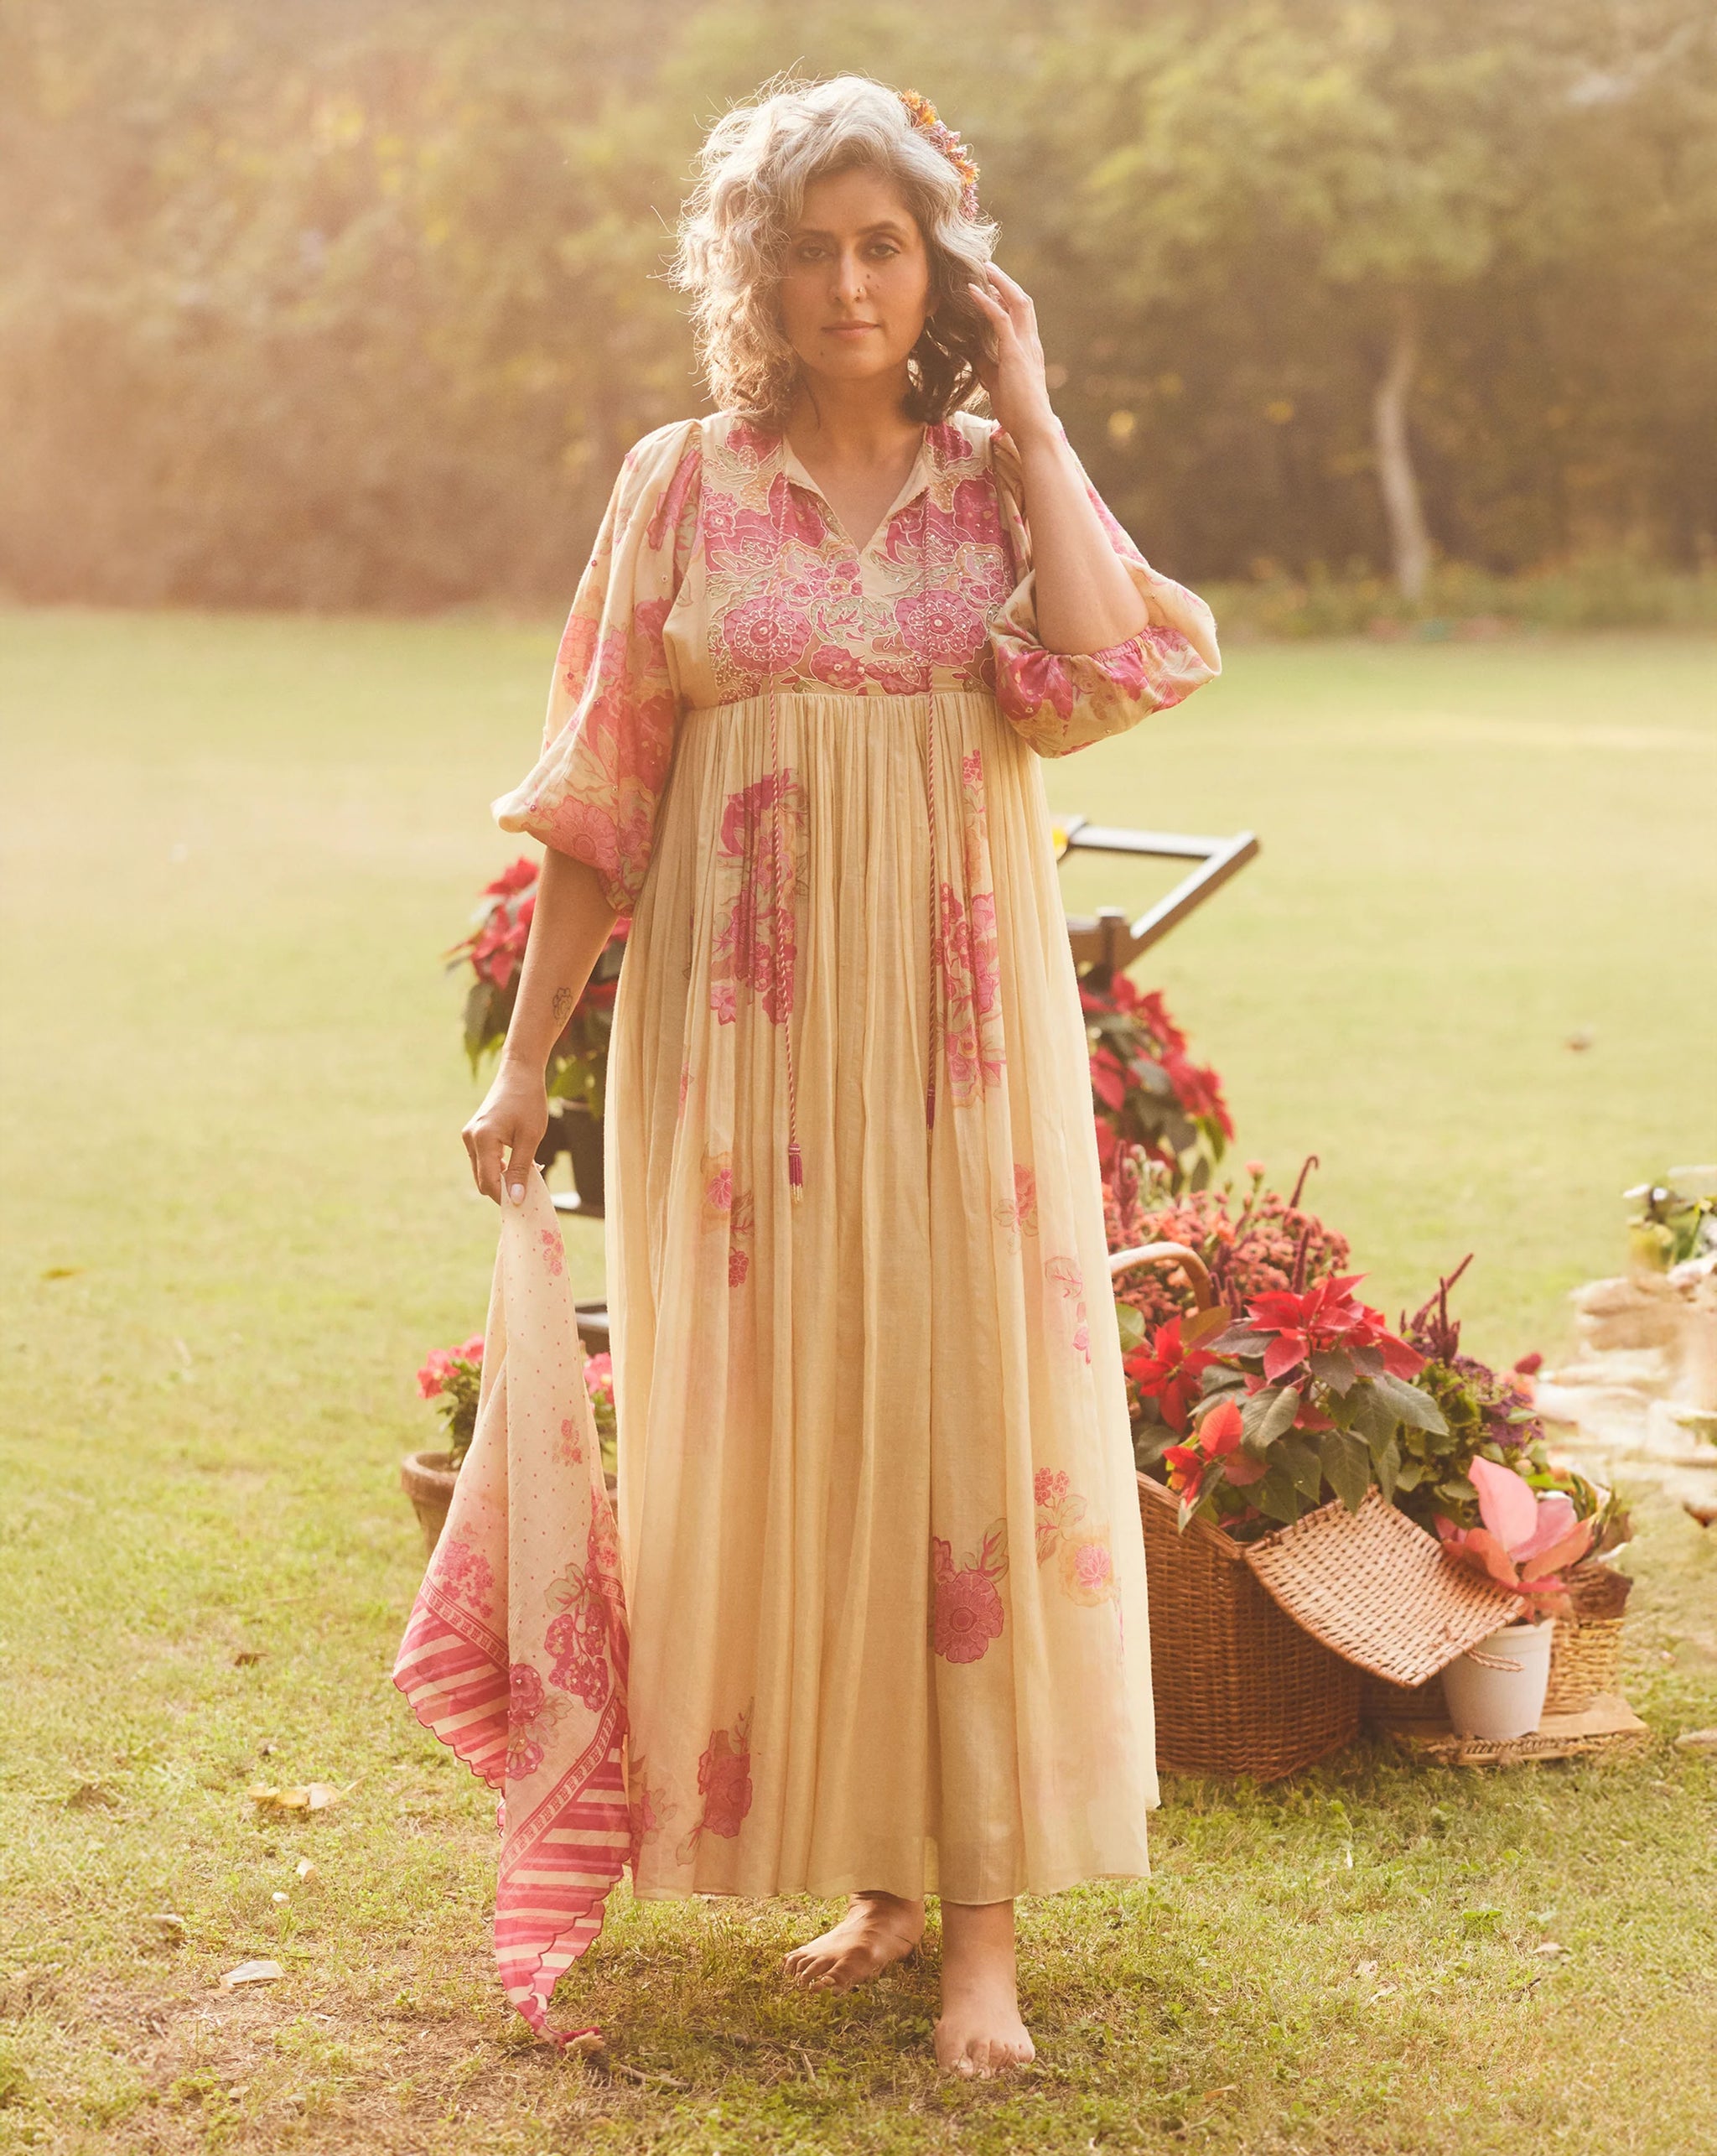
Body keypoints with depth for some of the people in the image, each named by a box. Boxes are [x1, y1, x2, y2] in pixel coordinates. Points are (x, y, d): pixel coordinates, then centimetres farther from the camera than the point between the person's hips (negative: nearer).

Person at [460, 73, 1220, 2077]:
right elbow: (604, 787, 5)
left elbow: (1110, 667, -15)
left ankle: (984, 1914, 2)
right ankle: (874, 1866, 19)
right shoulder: (681, 486, 4)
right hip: (743, 1031, 1)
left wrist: (1026, 416, -6)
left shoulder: (999, 482, 6)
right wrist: (527, 1054, 3)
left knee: (969, 1422, -3)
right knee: (771, 1438, 4)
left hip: (954, 1026, 0)